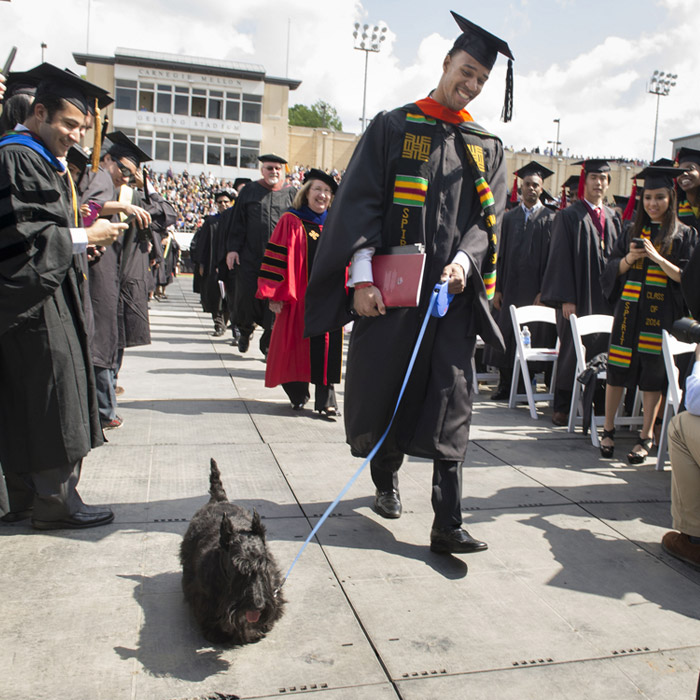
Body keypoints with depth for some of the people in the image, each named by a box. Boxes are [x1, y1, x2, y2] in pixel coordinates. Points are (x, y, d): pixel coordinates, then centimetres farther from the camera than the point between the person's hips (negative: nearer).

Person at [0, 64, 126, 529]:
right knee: (53, 393, -6)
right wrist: (83, 238, -15)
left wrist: (85, 237, 11)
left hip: (46, 294, 10)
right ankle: (56, 500, 4)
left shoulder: (45, 160, 19)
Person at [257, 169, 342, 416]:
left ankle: (325, 399, 8)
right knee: (297, 345, 4)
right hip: (298, 296, -3)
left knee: (327, 347, 1)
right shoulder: (290, 222, 1)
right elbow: (278, 258, -3)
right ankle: (298, 395, 20)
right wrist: (275, 294, -9)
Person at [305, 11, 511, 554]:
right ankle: (386, 479, 34)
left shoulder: (487, 147, 15)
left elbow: (489, 216, 6)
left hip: (454, 293, 2)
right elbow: (361, 203, -3)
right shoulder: (393, 127, 7)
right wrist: (362, 278, -14)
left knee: (450, 406, -4)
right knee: (385, 392, 6)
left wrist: (464, 260, -15)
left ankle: (448, 525, 0)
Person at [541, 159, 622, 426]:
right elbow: (561, 258, -8)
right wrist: (566, 299, -15)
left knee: (601, 349, 4)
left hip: (605, 296, 5)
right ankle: (562, 406, 9)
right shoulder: (569, 216, -2)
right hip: (577, 299, -5)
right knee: (572, 351, -1)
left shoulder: (613, 219, 15)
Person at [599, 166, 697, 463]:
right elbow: (612, 271, 9)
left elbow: (685, 277, -4)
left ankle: (646, 438, 11)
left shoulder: (684, 234, 3)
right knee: (617, 369, 2)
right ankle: (608, 429, 15)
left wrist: (657, 258, -16)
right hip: (629, 309, 2)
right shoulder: (632, 232, 11)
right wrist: (629, 258, -10)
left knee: (653, 374, 0)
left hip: (661, 313, -2)